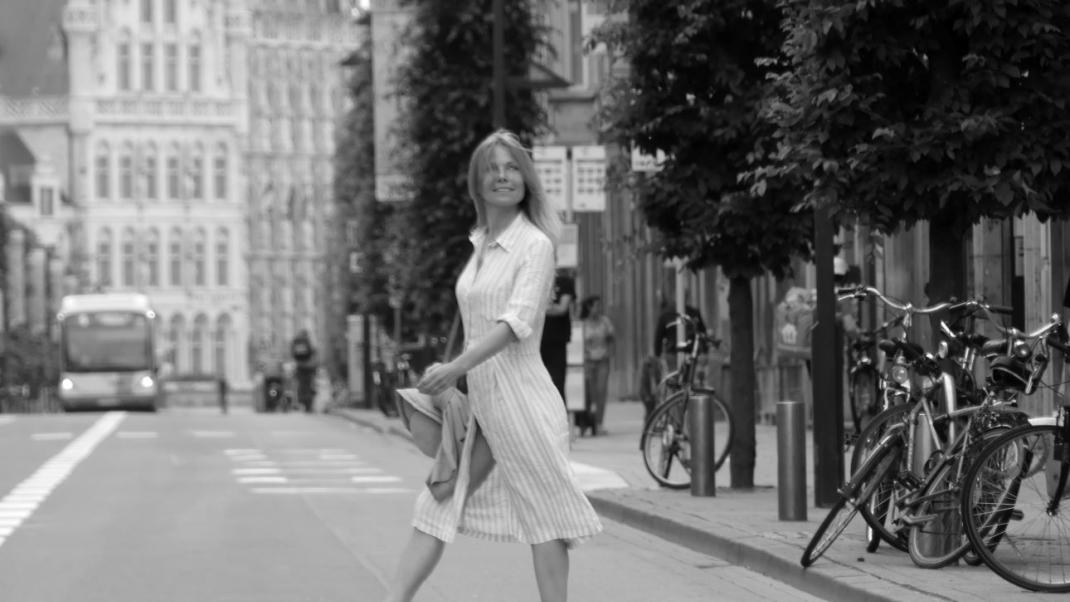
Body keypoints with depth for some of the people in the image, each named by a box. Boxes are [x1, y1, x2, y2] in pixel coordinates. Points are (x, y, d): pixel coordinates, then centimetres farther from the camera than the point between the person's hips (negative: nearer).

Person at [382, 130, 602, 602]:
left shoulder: (535, 245, -9)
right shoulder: (481, 244, 13)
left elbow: (516, 322, -21)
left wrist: (455, 368, -30)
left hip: (518, 392, -8)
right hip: (476, 397, 8)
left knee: (543, 511, 0)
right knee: (436, 509, 4)